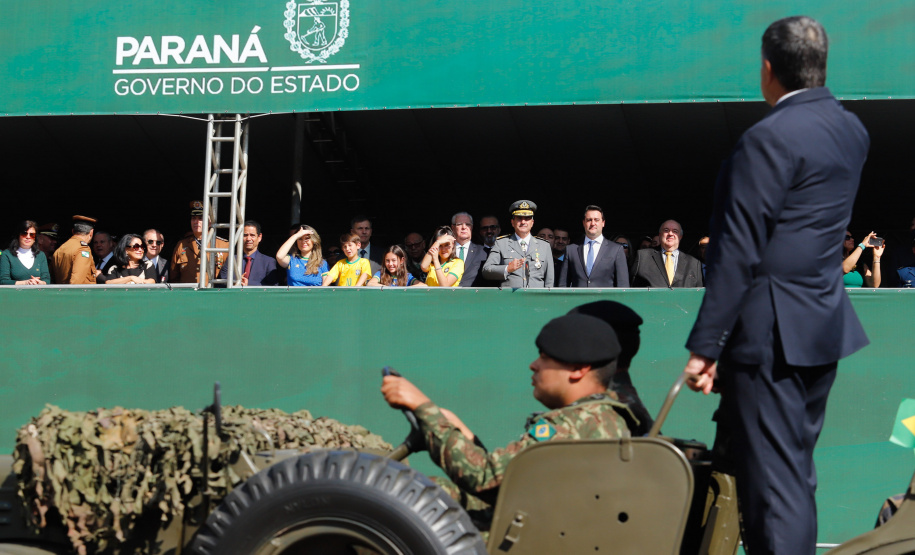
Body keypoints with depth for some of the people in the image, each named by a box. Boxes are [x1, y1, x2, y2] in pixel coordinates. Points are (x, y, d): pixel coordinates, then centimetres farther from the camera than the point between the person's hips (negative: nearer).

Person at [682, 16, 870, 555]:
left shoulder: (770, 138, -16)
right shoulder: (851, 130, 10)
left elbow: (739, 252, -19)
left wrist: (705, 345, -17)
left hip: (772, 331, -9)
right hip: (827, 325, 9)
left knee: (772, 477, -6)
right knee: (797, 470, 18)